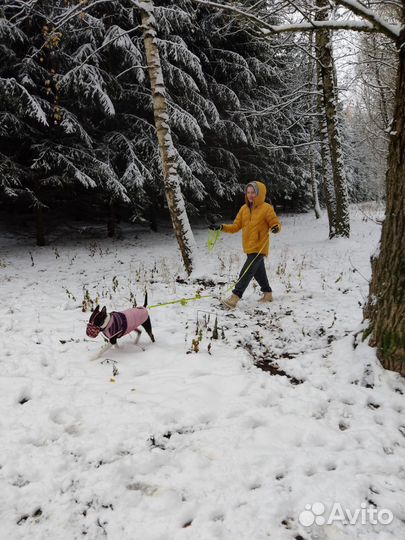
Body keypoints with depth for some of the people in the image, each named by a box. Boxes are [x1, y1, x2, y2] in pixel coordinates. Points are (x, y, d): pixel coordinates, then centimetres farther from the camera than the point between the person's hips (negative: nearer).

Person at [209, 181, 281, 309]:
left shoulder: (267, 208, -8)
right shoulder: (244, 208, 9)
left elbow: (276, 224, -5)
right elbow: (236, 226, 10)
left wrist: (276, 228, -29)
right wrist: (221, 227, -3)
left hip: (259, 247, -7)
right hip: (249, 248, 7)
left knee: (246, 273, -14)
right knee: (259, 272, 18)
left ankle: (234, 298, -17)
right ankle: (267, 294, 35)